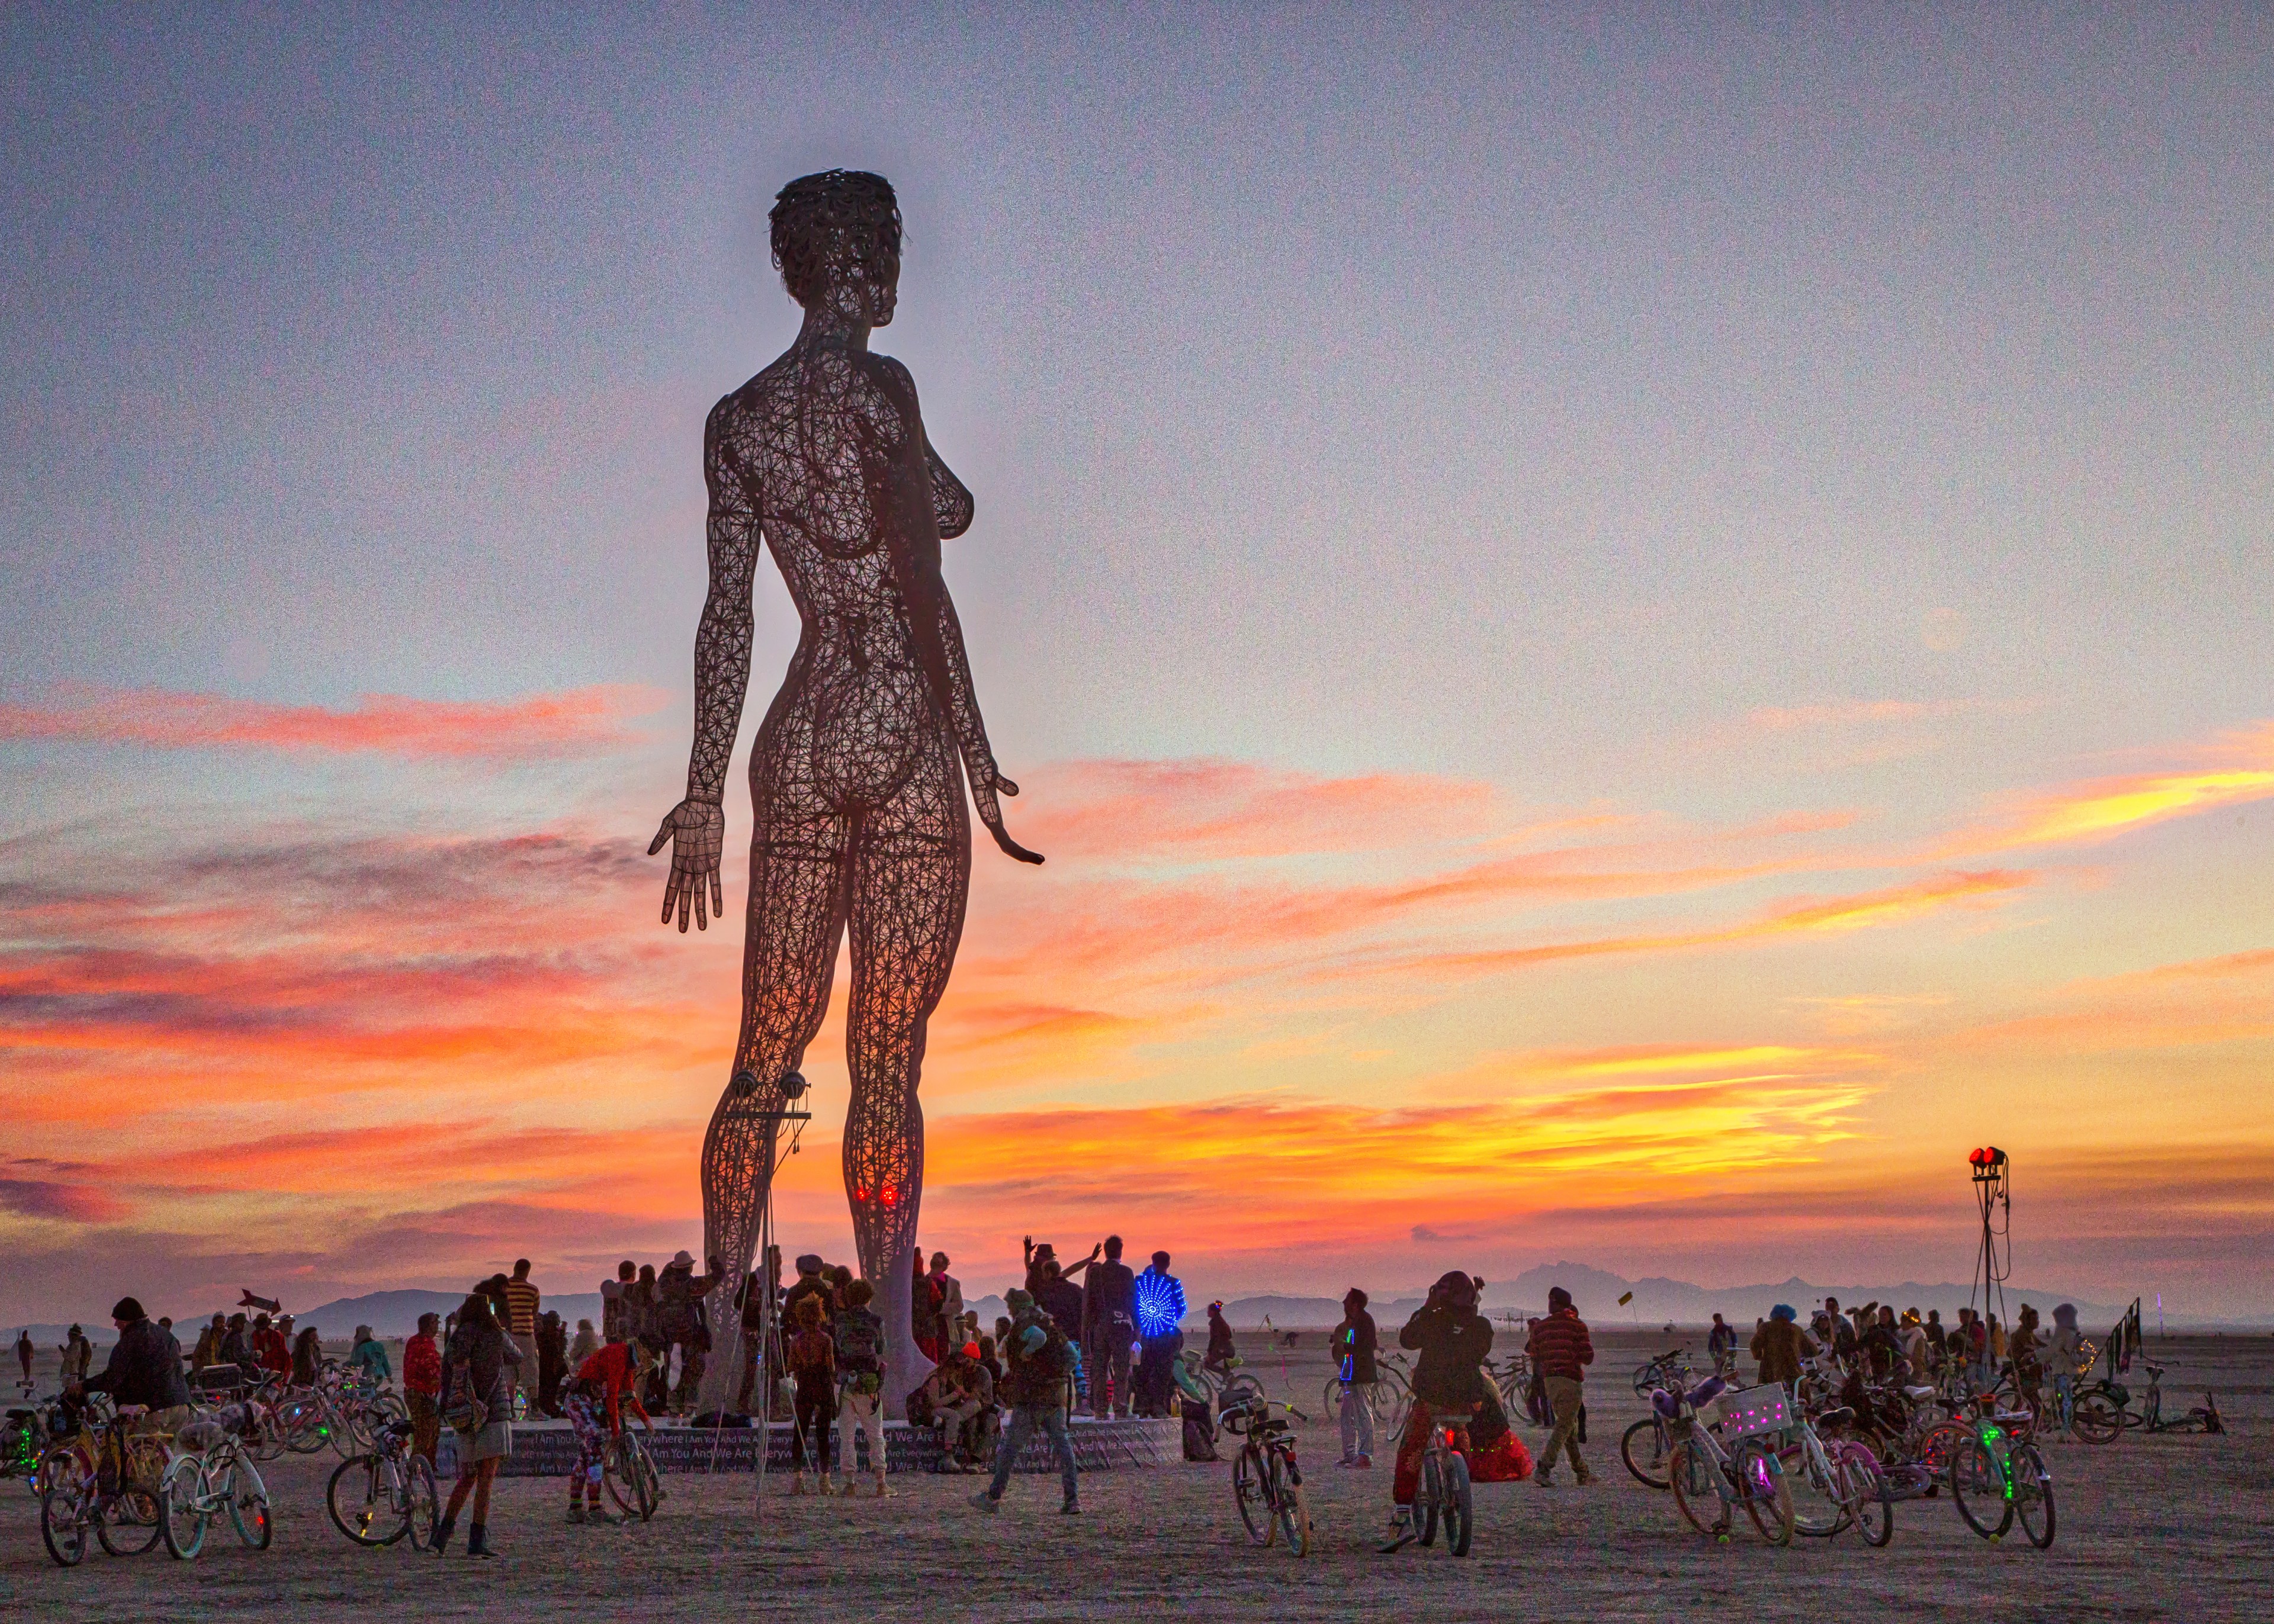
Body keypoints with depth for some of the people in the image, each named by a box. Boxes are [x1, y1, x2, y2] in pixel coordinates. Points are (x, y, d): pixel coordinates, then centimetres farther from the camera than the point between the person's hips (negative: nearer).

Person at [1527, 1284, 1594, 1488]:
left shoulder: (1540, 1327, 9)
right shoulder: (1577, 1326, -4)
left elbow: (1535, 1359, 11)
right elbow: (1588, 1358, -6)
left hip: (1550, 1380, 5)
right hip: (1571, 1379, -5)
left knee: (1570, 1425, 15)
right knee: (1565, 1425, -6)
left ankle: (1582, 1473, 18)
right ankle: (1546, 1467, -21)